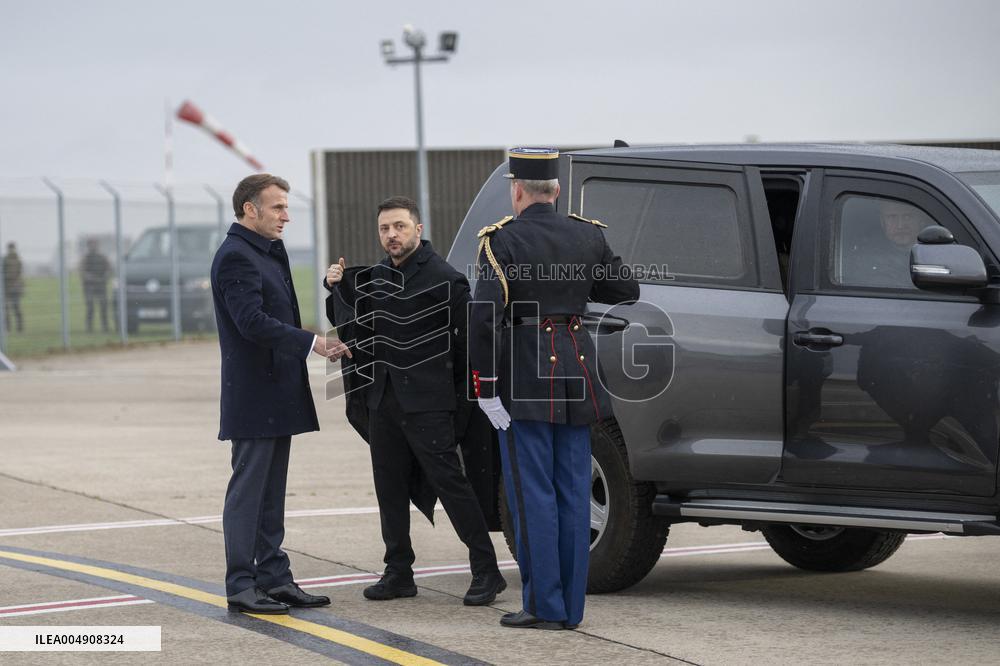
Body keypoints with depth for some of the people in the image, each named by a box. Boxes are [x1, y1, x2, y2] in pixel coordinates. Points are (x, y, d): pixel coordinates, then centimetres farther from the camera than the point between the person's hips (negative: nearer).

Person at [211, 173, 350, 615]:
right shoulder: (235, 257, -15)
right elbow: (253, 321, -25)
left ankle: (274, 578, 18)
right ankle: (241, 586, -2)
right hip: (253, 394, -10)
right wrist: (313, 343, -26)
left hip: (277, 394, 10)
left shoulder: (267, 253, 16)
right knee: (248, 490, -5)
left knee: (270, 492, 13)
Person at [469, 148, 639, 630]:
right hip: (576, 370, 5)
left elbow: (484, 317, -18)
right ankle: (570, 607, 11)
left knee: (534, 495, 0)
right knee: (573, 494, 8)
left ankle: (544, 605, -1)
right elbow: (626, 292, 14)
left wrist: (485, 388, -15)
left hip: (525, 375, -5)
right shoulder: (588, 236, 4)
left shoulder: (502, 240, -10)